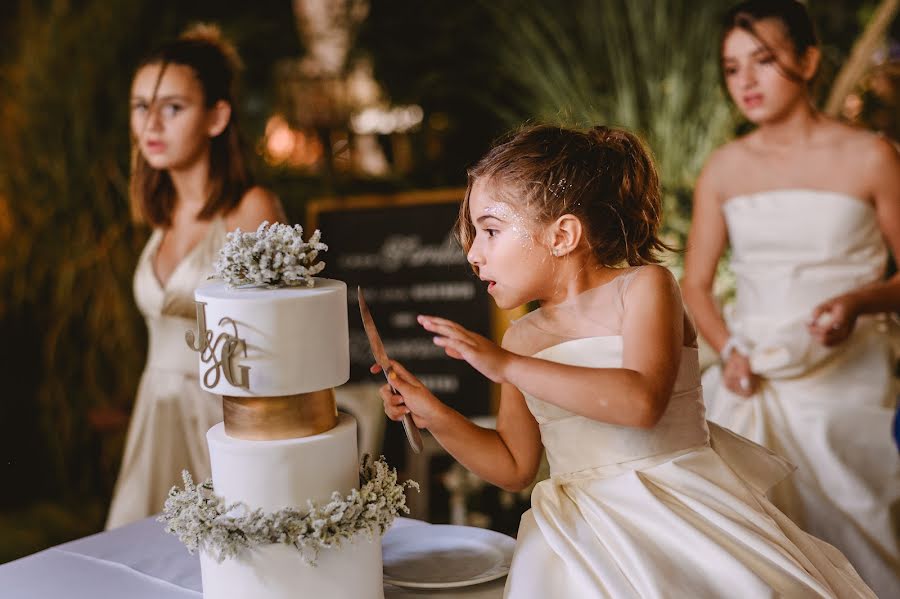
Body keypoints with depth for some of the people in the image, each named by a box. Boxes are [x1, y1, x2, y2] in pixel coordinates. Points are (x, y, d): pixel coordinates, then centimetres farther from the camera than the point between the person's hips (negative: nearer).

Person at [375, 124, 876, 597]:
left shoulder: (644, 287, -5)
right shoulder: (523, 337, 9)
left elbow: (641, 401, -24)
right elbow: (515, 466, 17)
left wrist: (507, 366, -22)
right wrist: (435, 415, 3)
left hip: (680, 510, -3)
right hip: (585, 540, 4)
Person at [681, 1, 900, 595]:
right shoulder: (724, 168, 6)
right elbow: (696, 285, 11)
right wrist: (729, 350, -5)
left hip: (845, 378, -2)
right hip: (753, 379, 2)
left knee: (852, 535, 0)